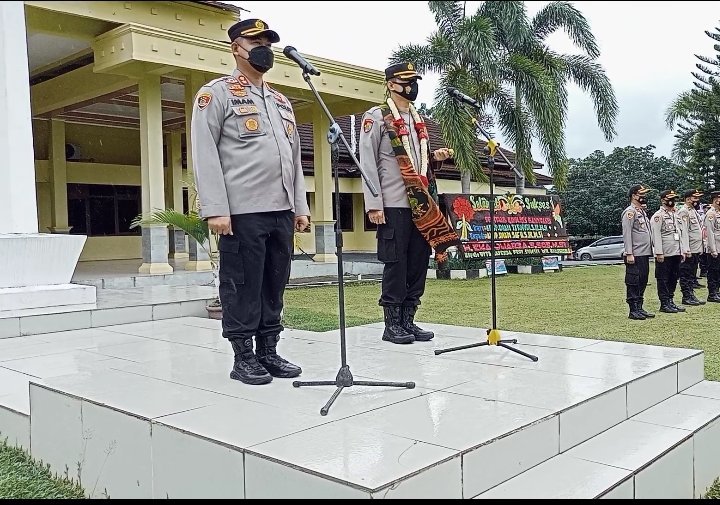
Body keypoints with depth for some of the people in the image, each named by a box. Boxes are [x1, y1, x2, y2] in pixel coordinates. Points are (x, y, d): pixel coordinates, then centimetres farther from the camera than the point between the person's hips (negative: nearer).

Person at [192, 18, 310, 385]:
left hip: (282, 212, 7)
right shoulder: (217, 93, 1)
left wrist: (300, 206, 13)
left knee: (274, 286, 10)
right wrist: (215, 210, -16)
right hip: (241, 213, -6)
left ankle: (269, 353, 20)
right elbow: (205, 155, -8)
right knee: (242, 288, 0)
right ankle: (243, 358, 11)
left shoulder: (281, 101, 21)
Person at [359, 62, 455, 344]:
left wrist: (435, 157, 5)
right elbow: (368, 163, -8)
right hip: (394, 205, -7)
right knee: (396, 263, -3)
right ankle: (392, 324, 7)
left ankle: (408, 319, 17)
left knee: (419, 261, 7)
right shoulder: (376, 117, -2)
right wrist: (374, 204, -15)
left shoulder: (418, 120, 20)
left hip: (421, 204, 7)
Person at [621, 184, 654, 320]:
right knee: (633, 283, -4)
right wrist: (629, 254, -21)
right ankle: (633, 310, 0)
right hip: (635, 255, -9)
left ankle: (639, 308, 19)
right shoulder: (630, 212, -10)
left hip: (645, 254, 9)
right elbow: (626, 234, -16)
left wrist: (650, 249, 17)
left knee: (643, 282, 12)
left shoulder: (643, 212, 18)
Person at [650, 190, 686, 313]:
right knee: (663, 280, -1)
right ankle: (664, 304, 4)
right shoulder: (658, 216, -9)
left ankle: (670, 301, 20)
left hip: (676, 253, 8)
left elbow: (679, 234, 21)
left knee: (673, 279, 12)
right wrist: (659, 253, -21)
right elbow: (656, 236, -15)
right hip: (665, 254, -8)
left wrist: (682, 251, 16)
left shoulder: (675, 215, 17)